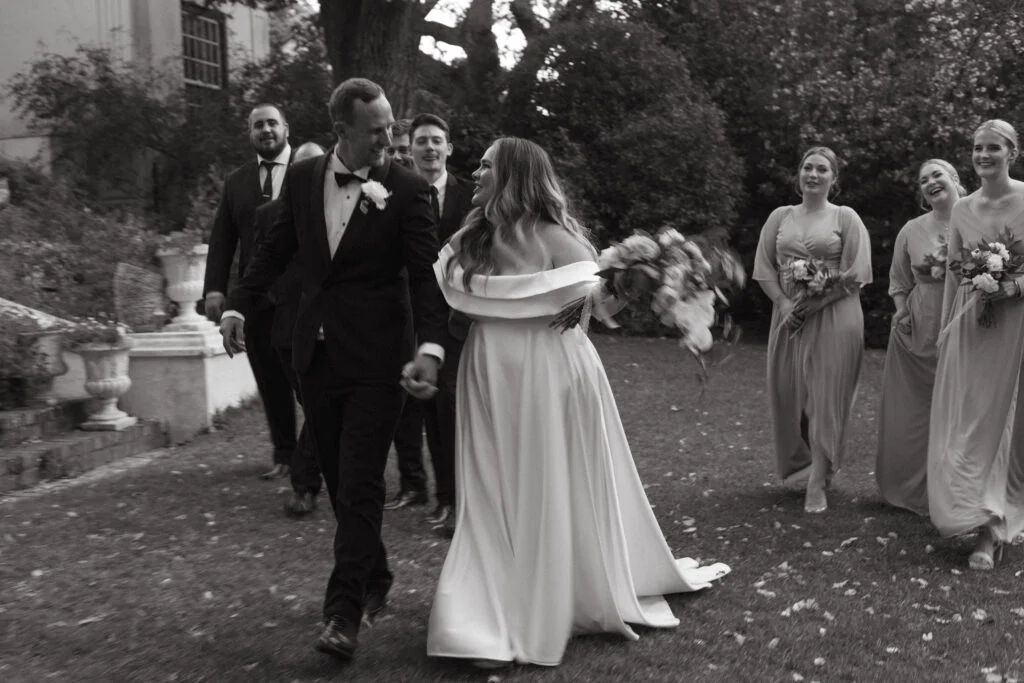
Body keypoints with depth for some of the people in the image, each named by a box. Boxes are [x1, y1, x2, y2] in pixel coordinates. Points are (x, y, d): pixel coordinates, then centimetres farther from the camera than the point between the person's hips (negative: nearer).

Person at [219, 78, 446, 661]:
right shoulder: (303, 178, 6)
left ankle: (345, 613, 1)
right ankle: (375, 582, 30)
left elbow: (426, 275, -11)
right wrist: (238, 307, 3)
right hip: (317, 354, 5)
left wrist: (431, 347, -24)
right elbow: (276, 250, 13)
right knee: (340, 482, 13)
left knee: (360, 486, -6)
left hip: (374, 360, -5)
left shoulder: (408, 190, -7)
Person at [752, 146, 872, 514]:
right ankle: (799, 466, 24)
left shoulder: (845, 218, 2)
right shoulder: (780, 217, 11)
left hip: (834, 318, -3)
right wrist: (784, 304, -8)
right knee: (788, 393, 5)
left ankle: (818, 483, -1)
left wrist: (815, 303, -15)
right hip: (788, 317, 3)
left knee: (825, 397, -4)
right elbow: (764, 267, 7)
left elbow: (855, 275, -6)